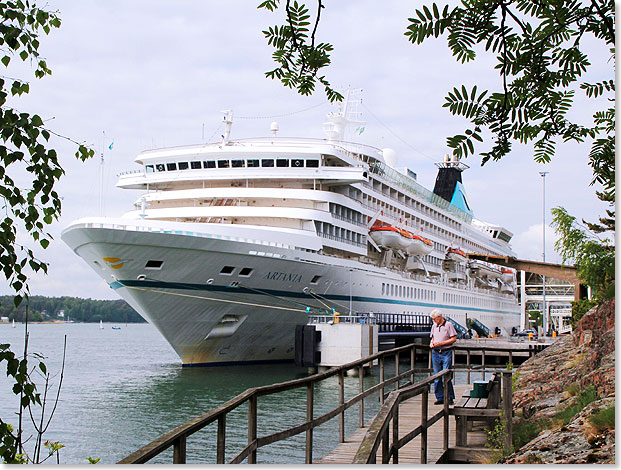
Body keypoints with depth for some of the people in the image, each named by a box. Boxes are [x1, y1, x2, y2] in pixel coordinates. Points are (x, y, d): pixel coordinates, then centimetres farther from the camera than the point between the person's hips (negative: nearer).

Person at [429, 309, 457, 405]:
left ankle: (450, 398, -1)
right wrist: (431, 343, 1)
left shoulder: (448, 325, -3)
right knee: (437, 377, 5)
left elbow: (454, 339, -7)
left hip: (446, 353, -6)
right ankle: (440, 398, 11)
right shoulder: (434, 326, 14)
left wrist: (441, 343, -14)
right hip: (435, 353, 6)